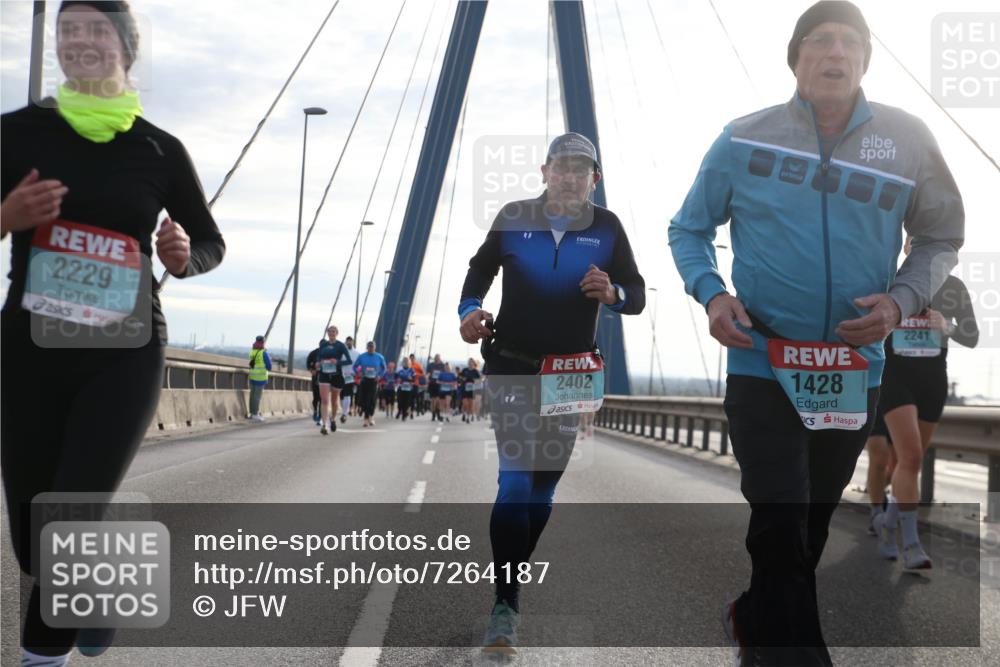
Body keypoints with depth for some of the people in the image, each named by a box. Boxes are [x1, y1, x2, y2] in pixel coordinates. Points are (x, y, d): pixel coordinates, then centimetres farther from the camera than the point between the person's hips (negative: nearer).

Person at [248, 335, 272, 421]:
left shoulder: (251, 352, 5)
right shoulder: (264, 353, -14)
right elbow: (269, 366, -10)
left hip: (252, 377, 6)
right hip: (261, 377, -6)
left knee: (253, 394, 12)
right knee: (257, 395, -4)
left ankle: (252, 412, 19)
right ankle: (255, 414, -4)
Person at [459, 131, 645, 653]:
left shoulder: (606, 227, -2)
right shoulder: (513, 218, -3)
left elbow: (638, 296, 0)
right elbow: (481, 269, 11)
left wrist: (613, 293, -23)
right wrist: (470, 309, -8)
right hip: (511, 367, -2)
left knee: (544, 484, 11)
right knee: (515, 480, -13)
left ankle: (511, 579, 30)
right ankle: (505, 606, -12)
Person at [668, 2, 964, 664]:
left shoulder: (908, 139, -2)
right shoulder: (743, 139, -5)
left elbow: (941, 237, 8)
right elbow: (689, 230, 6)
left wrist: (901, 300, -11)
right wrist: (712, 294, -13)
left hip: (856, 371, 3)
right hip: (762, 365, -3)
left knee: (812, 524, 18)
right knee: (781, 528, -9)